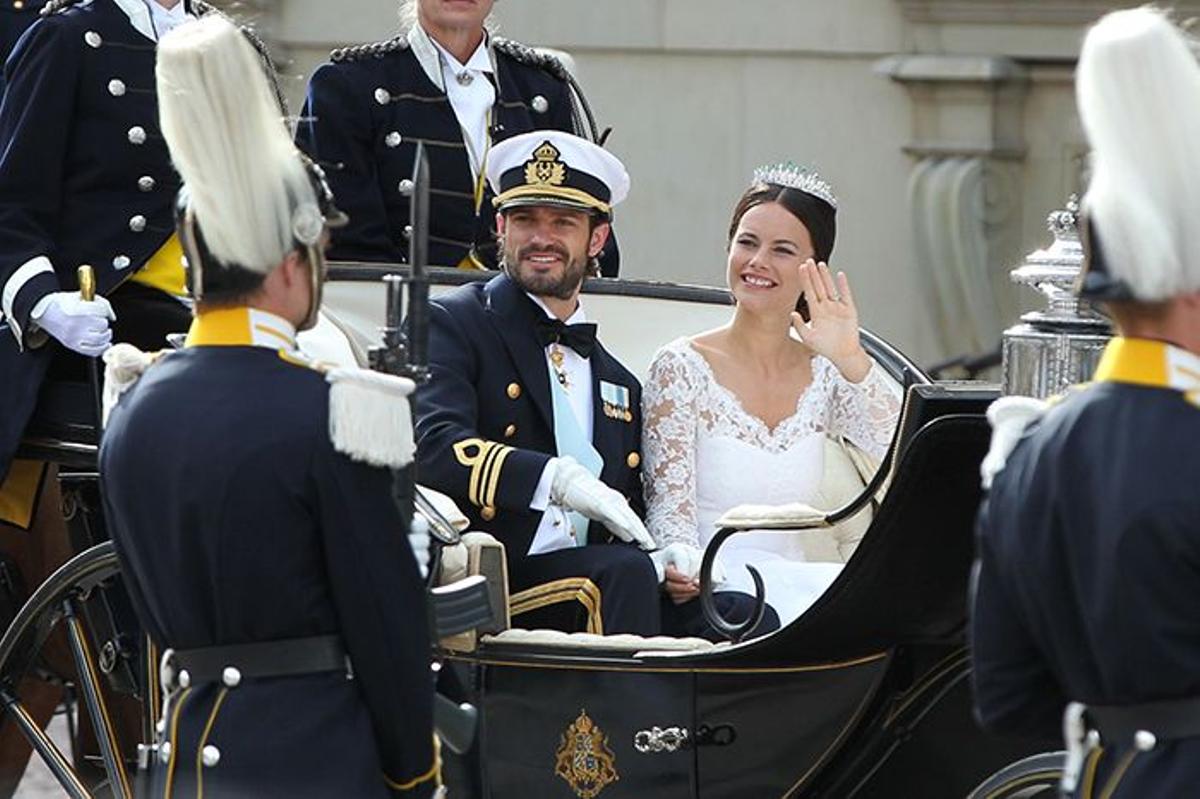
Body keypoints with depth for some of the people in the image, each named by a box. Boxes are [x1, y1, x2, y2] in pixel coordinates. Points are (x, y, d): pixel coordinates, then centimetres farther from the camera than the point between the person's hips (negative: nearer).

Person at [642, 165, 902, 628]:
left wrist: (851, 359, -16)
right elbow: (669, 505, -9)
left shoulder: (826, 375, 11)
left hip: (792, 581, 5)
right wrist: (684, 569, -30)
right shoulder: (683, 367, -1)